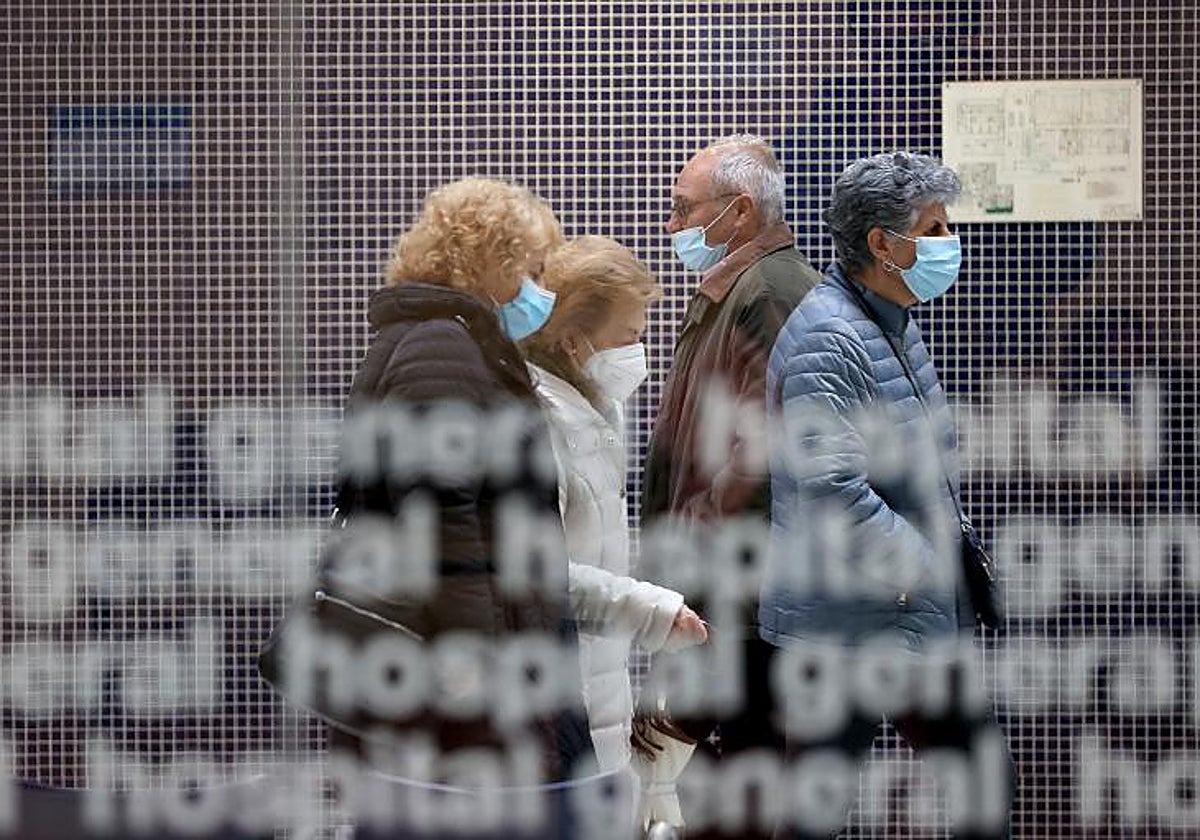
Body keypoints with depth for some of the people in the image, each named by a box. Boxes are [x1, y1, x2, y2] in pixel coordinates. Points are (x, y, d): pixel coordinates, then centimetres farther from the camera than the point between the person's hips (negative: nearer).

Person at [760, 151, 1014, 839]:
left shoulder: (897, 324, 13)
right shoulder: (827, 338, -19)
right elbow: (831, 491, -28)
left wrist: (955, 540, 13)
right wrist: (920, 568, -19)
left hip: (925, 623, 10)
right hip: (846, 630, -10)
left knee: (986, 775, 14)